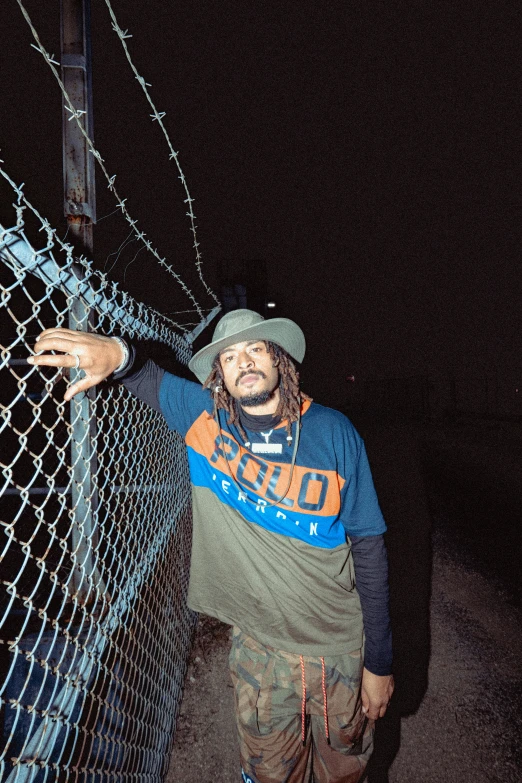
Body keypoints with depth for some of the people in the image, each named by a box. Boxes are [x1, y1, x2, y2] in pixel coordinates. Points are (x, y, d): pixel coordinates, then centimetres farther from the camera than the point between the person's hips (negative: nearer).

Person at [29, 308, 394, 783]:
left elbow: (369, 549, -10)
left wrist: (379, 662, -5)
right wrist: (117, 352, -26)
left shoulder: (334, 433, -16)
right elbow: (148, 375, 0)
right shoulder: (203, 418, -12)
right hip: (258, 648, 1)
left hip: (340, 650, 0)